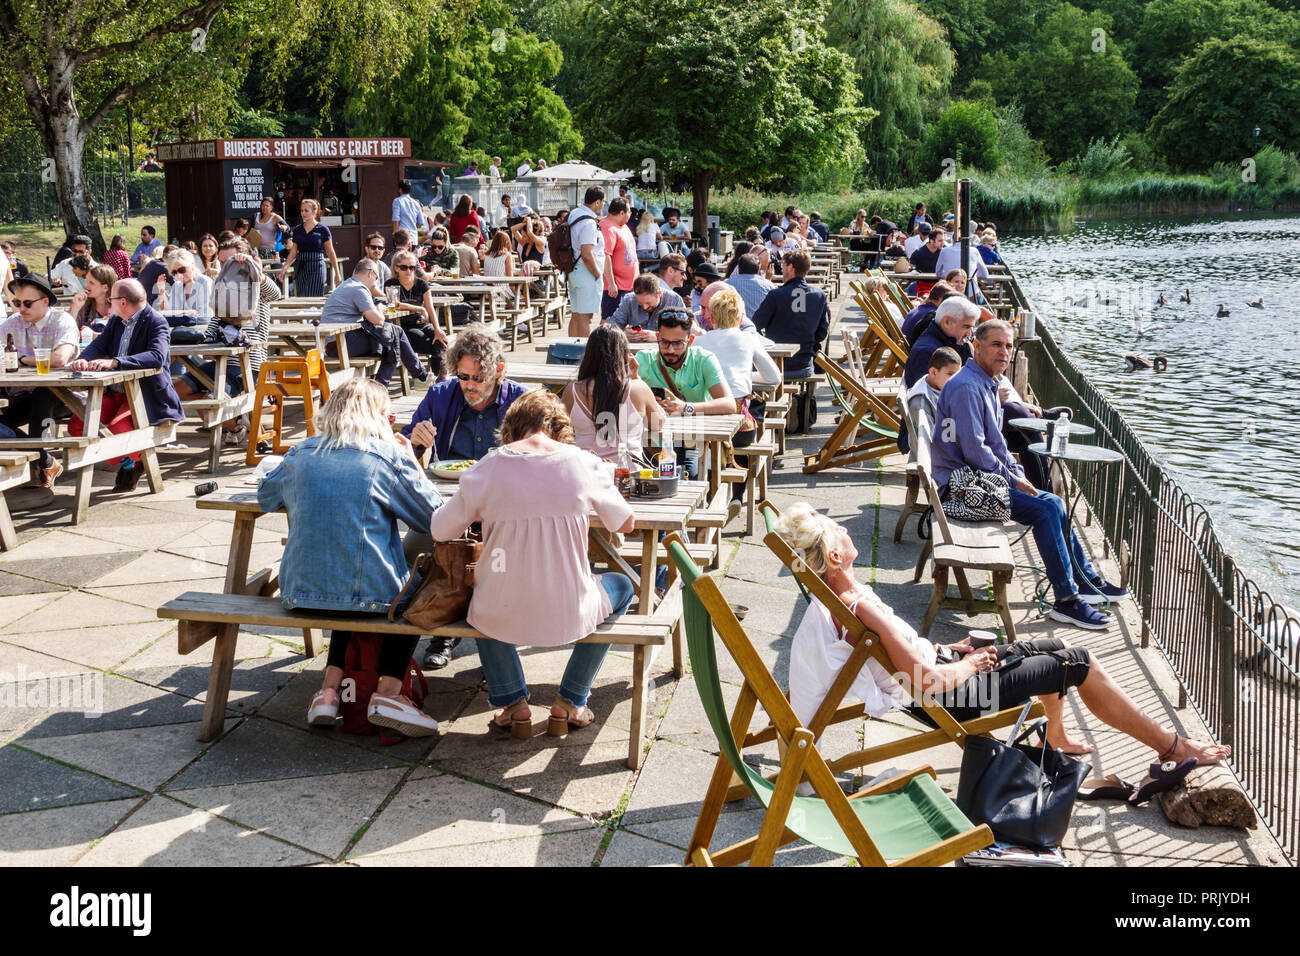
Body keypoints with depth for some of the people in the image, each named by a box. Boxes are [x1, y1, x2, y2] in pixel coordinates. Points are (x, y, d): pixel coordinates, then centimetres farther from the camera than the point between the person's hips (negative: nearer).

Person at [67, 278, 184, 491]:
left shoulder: (156, 323, -12)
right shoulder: (116, 321, 14)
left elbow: (157, 356, -29)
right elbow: (98, 345, 7)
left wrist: (114, 362, -39)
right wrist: (83, 359, -18)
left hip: (145, 394, -8)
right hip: (115, 392, 8)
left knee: (118, 427, -33)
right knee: (76, 425, -11)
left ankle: (133, 461, 1)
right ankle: (121, 460, 9)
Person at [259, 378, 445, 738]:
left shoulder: (301, 453, 9)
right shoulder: (388, 457, -4)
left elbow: (266, 496, 26)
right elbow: (435, 515, 1)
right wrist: (411, 461, 12)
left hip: (301, 590, 5)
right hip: (369, 594, -4)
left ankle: (330, 688, 21)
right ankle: (387, 691, 7)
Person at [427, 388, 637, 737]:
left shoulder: (488, 469, -5)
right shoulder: (583, 463, -4)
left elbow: (439, 529, 3)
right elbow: (626, 522, 10)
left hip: (501, 617, 1)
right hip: (569, 616, -1)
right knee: (621, 586, 32)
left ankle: (513, 703, 30)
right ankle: (570, 702, 30)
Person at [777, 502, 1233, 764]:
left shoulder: (833, 599, -2)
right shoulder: (861, 609, -32)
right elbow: (929, 681, -31)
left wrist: (945, 650, 8)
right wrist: (969, 665, -13)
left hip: (939, 670, 9)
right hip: (951, 703, -9)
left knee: (1057, 648, 22)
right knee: (1078, 663, 1)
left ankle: (1056, 738, 43)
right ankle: (1172, 747, 16)